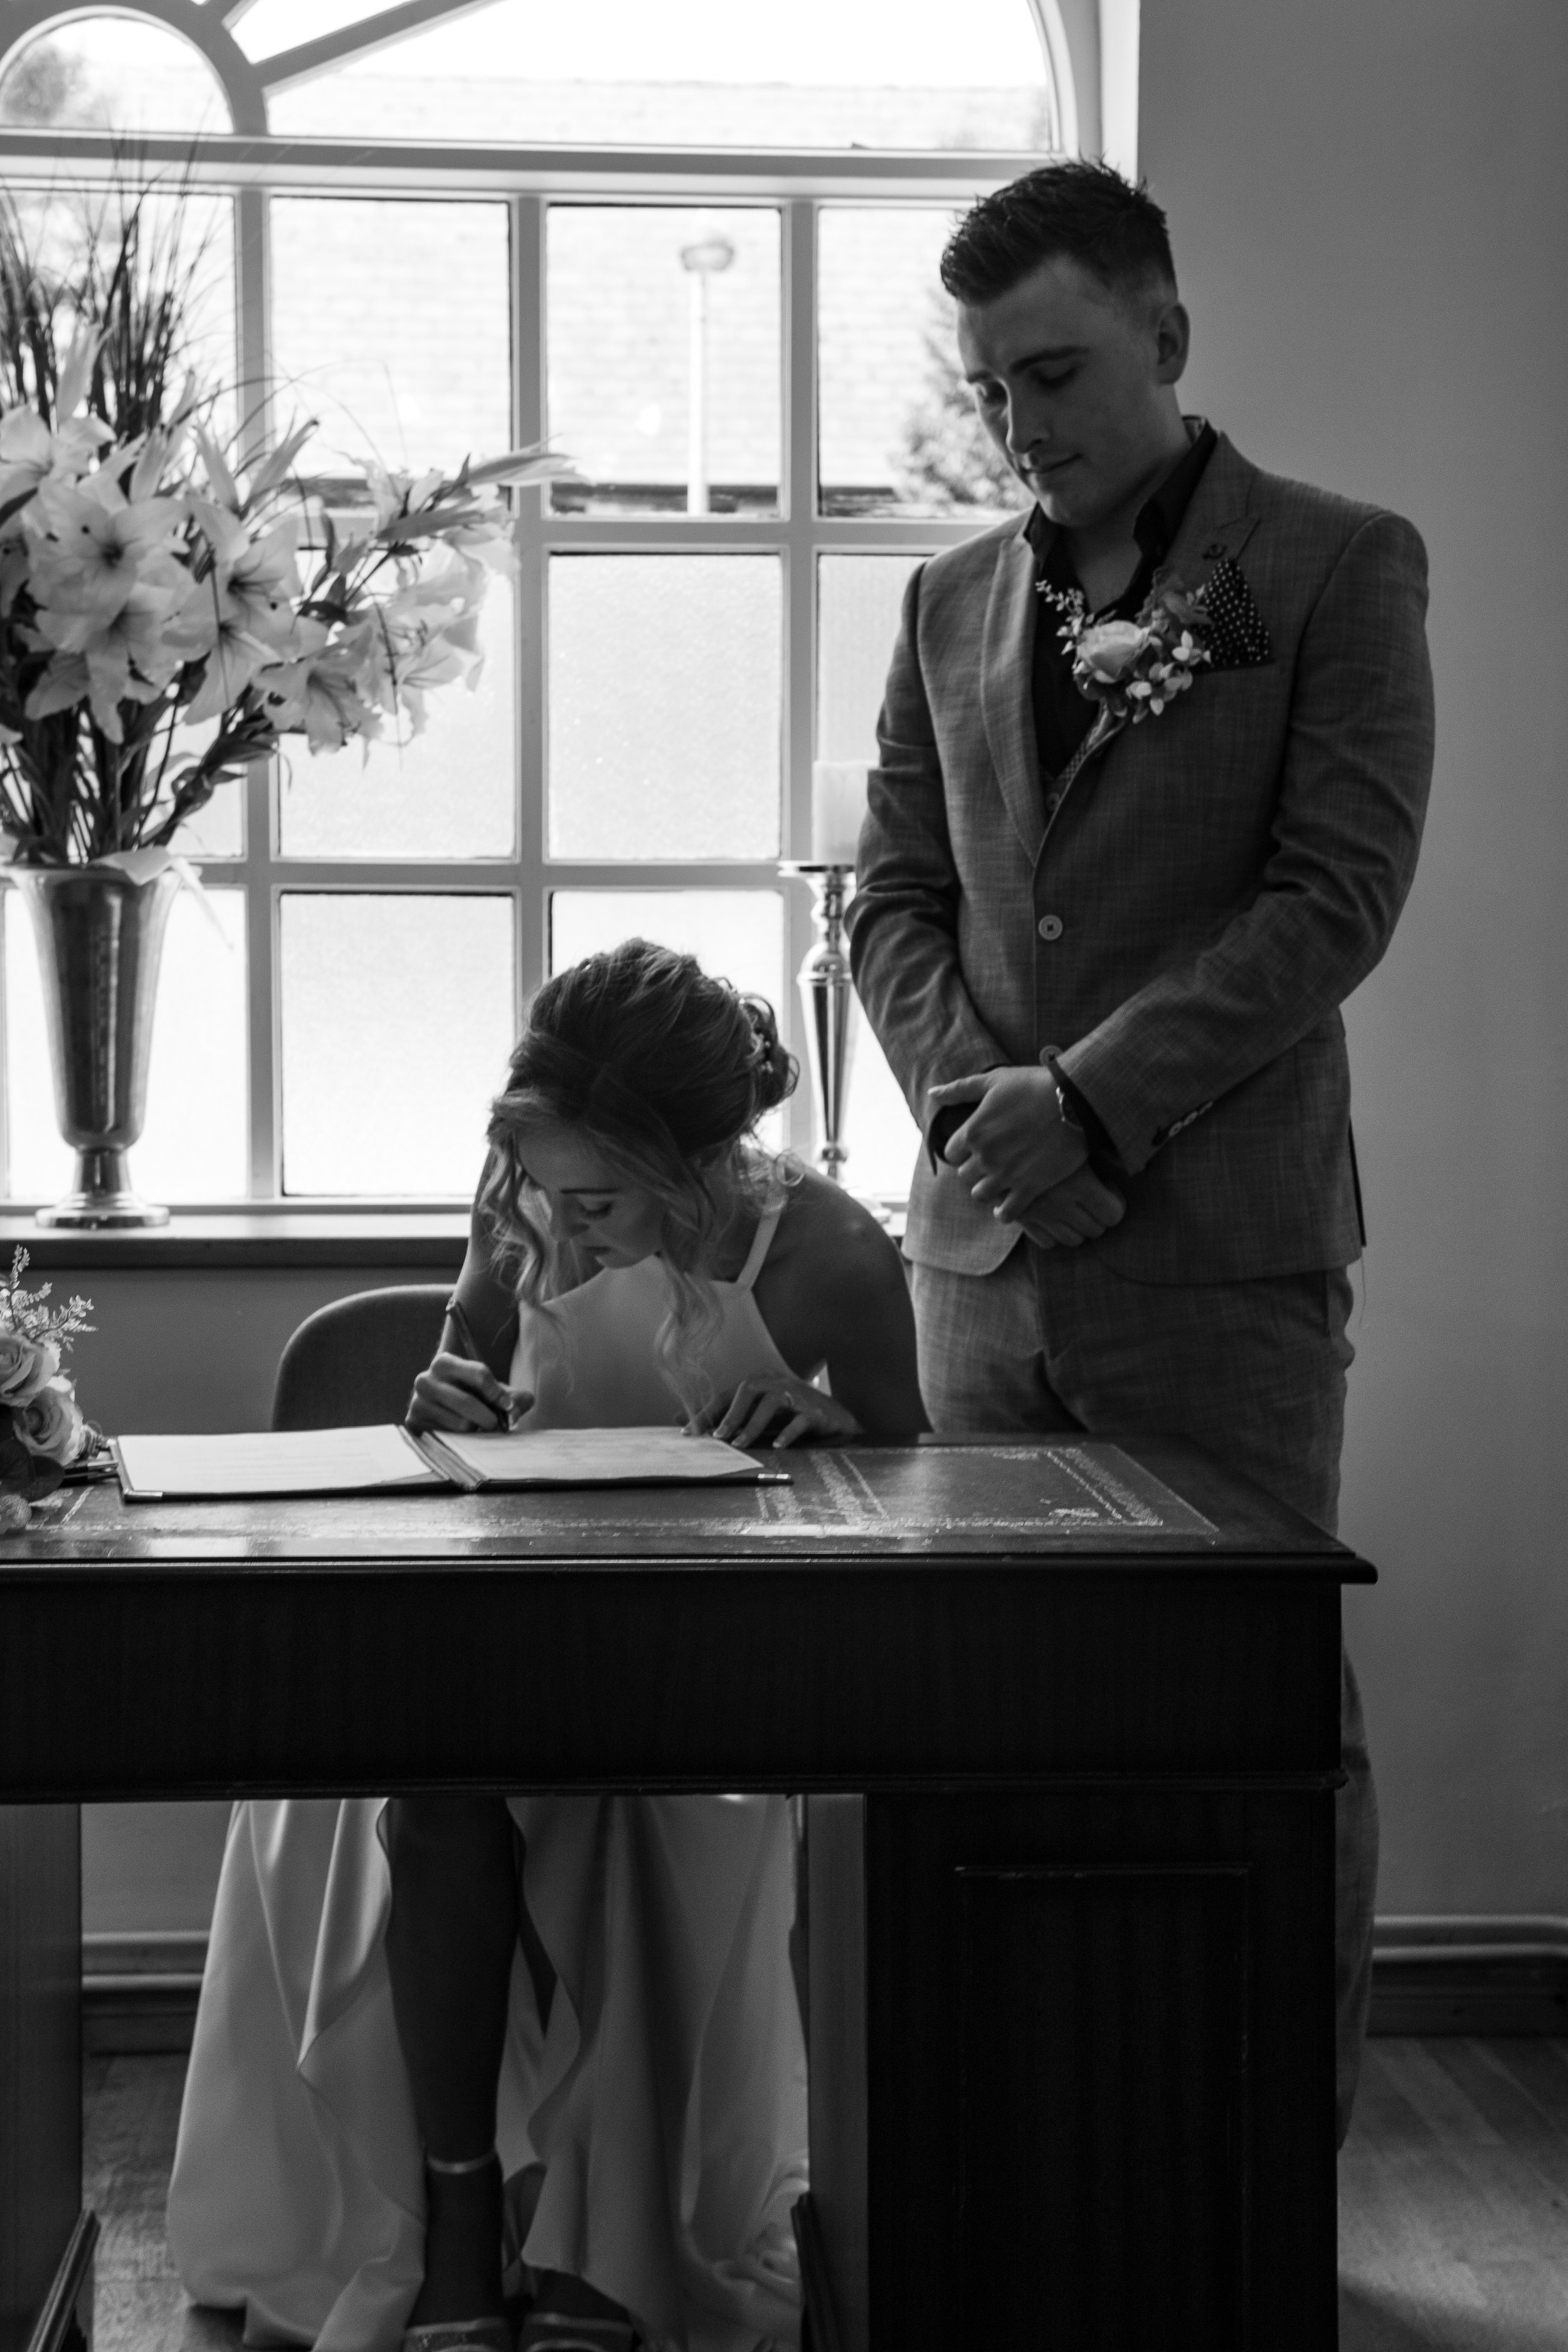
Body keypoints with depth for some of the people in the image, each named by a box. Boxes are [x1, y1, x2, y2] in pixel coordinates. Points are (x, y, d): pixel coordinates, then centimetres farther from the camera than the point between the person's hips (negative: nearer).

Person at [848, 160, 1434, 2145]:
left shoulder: (1337, 570, 0)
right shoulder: (952, 601, 15)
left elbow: (1335, 897, -8)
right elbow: (895, 894, 15)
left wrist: (1093, 1098, -15)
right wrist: (971, 1093, -5)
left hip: (1221, 1251, -4)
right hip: (982, 1241, 5)